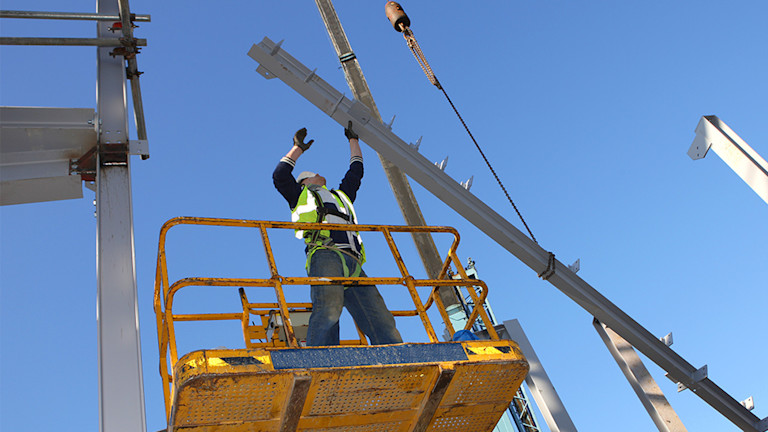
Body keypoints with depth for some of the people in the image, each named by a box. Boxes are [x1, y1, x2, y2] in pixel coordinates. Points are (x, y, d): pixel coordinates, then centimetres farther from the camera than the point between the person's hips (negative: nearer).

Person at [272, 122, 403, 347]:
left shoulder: (340, 195, 43)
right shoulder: (302, 195, 30)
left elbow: (356, 172, 52)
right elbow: (280, 176, 19)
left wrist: (353, 139, 60)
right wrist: (298, 148, 29)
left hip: (353, 263, 5)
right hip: (325, 254, -5)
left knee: (381, 320, -14)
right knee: (329, 307, -32)